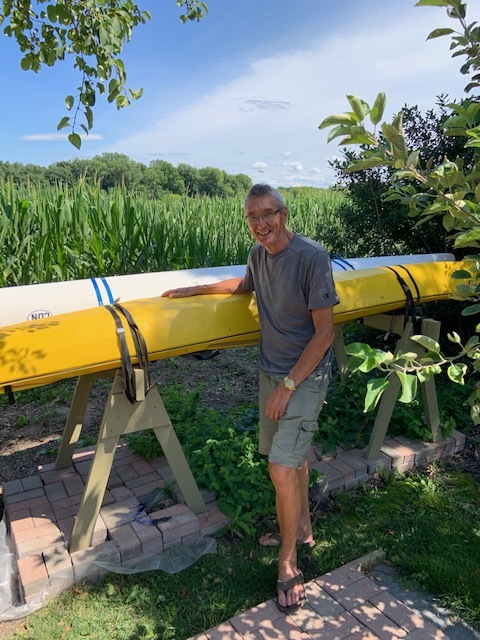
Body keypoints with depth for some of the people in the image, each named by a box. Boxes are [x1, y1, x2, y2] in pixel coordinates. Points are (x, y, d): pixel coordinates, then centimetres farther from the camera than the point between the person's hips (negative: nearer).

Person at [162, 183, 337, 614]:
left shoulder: (312, 257, -20)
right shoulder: (259, 254, 2)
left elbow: (324, 332, -18)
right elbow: (245, 285, 27)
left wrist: (288, 386, -16)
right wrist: (194, 290, 26)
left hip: (305, 376, -6)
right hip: (271, 372, 7)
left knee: (282, 467, -10)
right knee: (292, 457, 18)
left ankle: (288, 564, 12)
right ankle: (302, 529, 40)